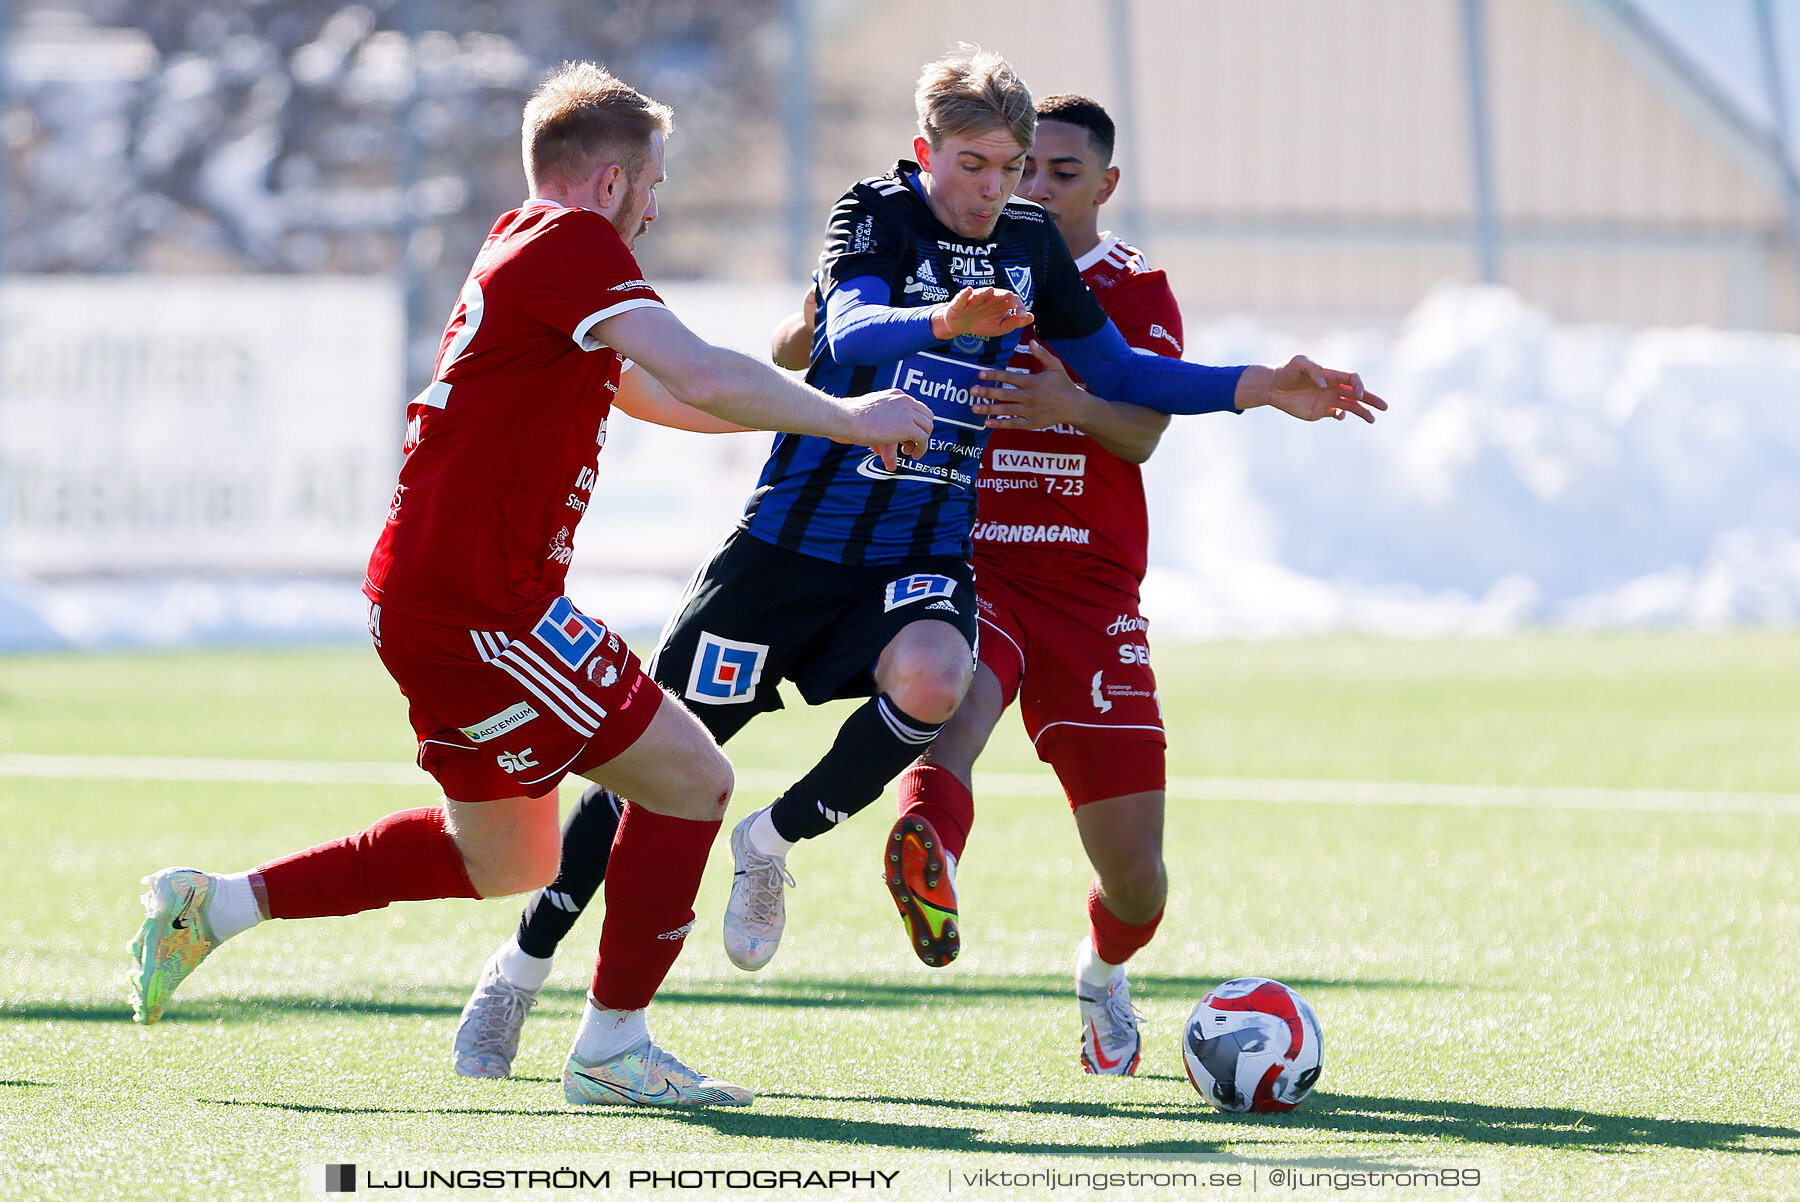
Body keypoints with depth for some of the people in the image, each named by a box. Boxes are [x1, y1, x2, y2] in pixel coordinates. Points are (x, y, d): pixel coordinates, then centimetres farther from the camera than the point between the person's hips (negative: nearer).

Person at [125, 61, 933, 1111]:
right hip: (477, 609, -10)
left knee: (508, 859, 22)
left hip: (429, 598, 10)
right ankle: (611, 1051, 1)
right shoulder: (571, 243, -14)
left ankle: (218, 904, 25)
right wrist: (845, 419, -13)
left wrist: (809, 407, 25)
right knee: (691, 780, -5)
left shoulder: (524, 243, 17)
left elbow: (656, 390, 30)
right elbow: (703, 378, -25)